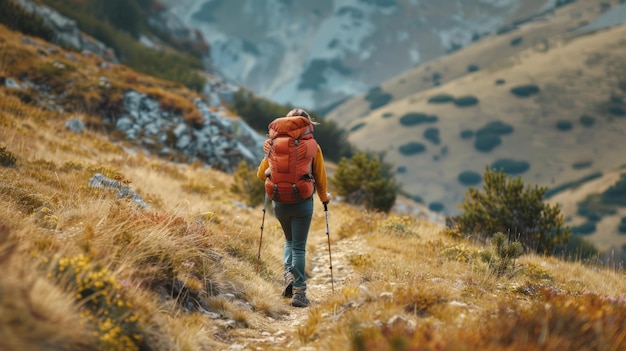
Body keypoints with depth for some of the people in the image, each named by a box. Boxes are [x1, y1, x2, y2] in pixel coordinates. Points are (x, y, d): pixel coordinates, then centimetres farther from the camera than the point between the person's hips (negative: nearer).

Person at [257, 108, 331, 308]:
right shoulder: (313, 147, -4)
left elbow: (261, 173, 6)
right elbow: (320, 177, 2)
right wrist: (324, 197, 21)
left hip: (280, 202, 2)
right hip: (303, 202, -2)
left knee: (289, 240, 25)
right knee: (299, 246, 4)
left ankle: (289, 275, 6)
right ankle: (298, 291, 0)